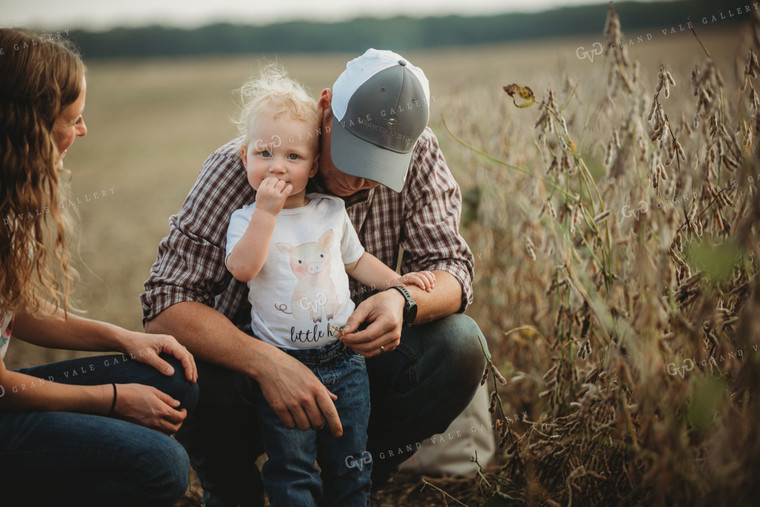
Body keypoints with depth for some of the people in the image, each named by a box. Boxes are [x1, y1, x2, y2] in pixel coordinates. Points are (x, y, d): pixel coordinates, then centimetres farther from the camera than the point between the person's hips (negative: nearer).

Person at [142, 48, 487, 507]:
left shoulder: (417, 155, -13)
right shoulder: (238, 168, -22)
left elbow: (451, 268, -13)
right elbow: (167, 301, -28)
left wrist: (404, 302, -38)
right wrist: (265, 363, -44)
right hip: (252, 364, -2)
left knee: (459, 344, -23)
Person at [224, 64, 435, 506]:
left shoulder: (332, 211, 6)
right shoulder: (247, 219, -4)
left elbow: (356, 260, 18)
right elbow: (243, 268, -23)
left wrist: (396, 281, 5)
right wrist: (267, 211, -26)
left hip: (344, 358, 3)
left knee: (350, 463, 11)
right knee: (291, 471, 1)